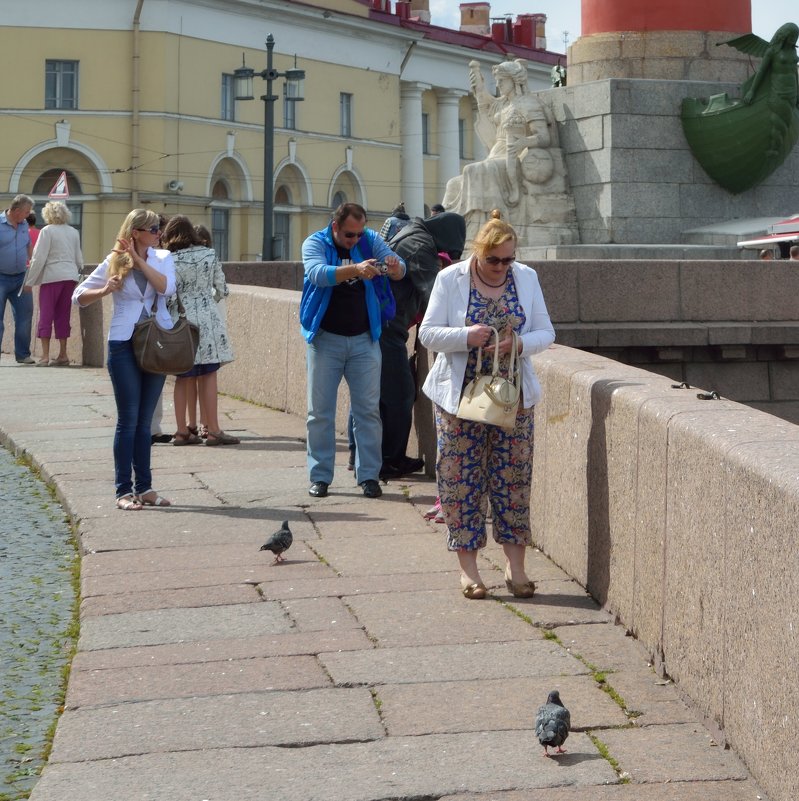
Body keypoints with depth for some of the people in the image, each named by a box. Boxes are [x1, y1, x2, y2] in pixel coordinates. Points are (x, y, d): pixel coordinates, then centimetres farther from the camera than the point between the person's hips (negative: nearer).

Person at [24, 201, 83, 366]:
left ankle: (45, 355, -6)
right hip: (70, 276, 5)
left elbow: (39, 258, -9)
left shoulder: (47, 231, -7)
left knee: (46, 315, -1)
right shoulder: (73, 232, 9)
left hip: (52, 277, -5)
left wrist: (30, 281, -4)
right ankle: (62, 355, 10)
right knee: (63, 316, 10)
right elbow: (79, 259, 12)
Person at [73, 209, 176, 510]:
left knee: (145, 420, 9)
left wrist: (139, 260, -14)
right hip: (124, 345, -3)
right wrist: (104, 291, -17)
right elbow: (79, 295, 1)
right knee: (128, 419, -3)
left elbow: (166, 287, -14)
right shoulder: (114, 261, -1)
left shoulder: (162, 258, 5)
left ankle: (144, 487, 14)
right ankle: (124, 490, 1)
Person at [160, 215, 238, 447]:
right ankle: (213, 430, 1)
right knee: (208, 376, 2)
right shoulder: (209, 254, 2)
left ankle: (182, 431, 10)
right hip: (207, 319, 0)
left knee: (183, 378, 8)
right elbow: (221, 288, 8)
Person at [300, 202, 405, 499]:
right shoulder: (315, 243, -6)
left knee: (368, 410, 3)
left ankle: (369, 475, 8)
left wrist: (395, 267, -33)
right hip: (325, 339, -2)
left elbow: (399, 269, -7)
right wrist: (355, 269, -41)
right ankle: (320, 476, 10)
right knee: (320, 411, 3)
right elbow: (318, 274, -26)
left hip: (364, 339, 2)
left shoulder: (370, 240, 2)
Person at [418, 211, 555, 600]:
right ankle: (467, 568, 8)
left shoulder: (526, 278, 4)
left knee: (513, 477, 2)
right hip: (461, 395, -2)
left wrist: (518, 343, -16)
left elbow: (545, 333, 4)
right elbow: (428, 333, -5)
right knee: (462, 480, 0)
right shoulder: (450, 279, -4)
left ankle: (515, 566, 9)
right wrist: (467, 336, -22)